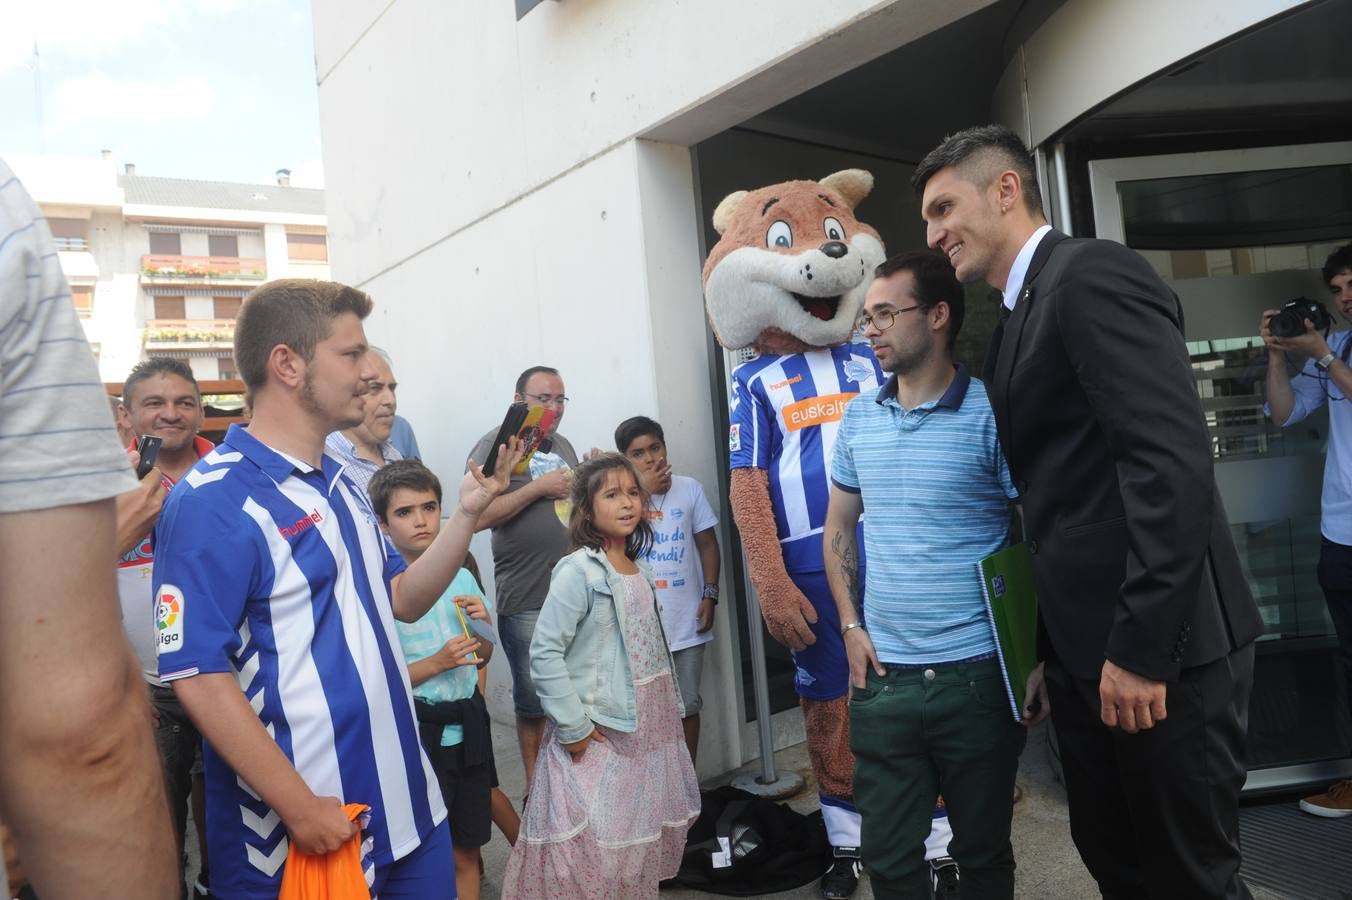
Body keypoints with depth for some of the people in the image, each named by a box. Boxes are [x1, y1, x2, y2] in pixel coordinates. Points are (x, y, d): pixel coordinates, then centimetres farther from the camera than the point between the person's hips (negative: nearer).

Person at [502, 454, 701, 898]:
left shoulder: (639, 570, 7)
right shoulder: (577, 571, -15)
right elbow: (544, 653, -18)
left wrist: (668, 709, 11)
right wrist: (572, 726, -18)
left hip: (647, 728, 7)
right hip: (597, 733, -7)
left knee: (641, 837, 18)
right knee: (591, 844, 1)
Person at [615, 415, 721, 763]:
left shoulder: (690, 489, 2)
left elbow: (708, 543, 7)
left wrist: (710, 595, -1)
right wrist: (643, 491, -16)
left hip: (686, 621, 2)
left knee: (687, 706, 14)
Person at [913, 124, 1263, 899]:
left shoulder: (1093, 274, -12)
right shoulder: (1020, 323, 16)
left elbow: (1175, 459, -22)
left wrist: (1142, 647, -22)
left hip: (1157, 646, -9)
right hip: (1085, 647, 9)